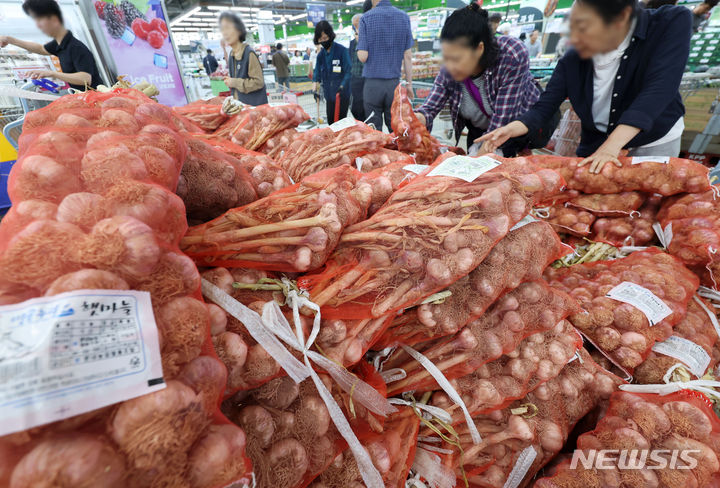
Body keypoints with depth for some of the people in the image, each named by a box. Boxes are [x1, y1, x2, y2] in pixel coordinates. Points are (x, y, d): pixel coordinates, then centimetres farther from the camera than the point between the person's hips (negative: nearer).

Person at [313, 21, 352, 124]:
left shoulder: (342, 50, -7)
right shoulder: (321, 54, 9)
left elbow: (348, 71, -10)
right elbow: (317, 73, 13)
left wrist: (341, 87, -21)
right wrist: (315, 89, 0)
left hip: (342, 93, -5)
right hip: (329, 94, 5)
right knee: (330, 121, 8)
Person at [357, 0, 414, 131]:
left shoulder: (366, 18, -4)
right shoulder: (404, 17, 4)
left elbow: (363, 57, -8)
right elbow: (407, 56, 3)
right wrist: (409, 83, 10)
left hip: (372, 83, -2)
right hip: (394, 82, 2)